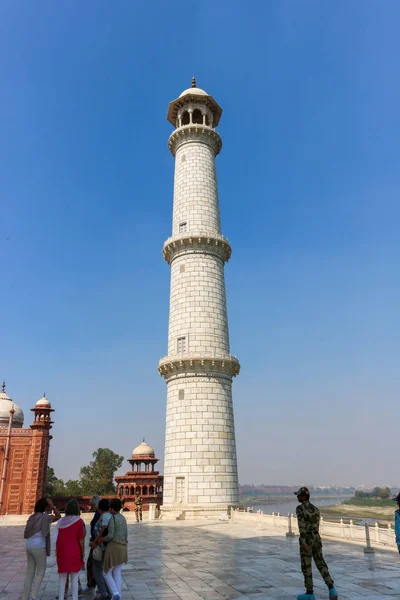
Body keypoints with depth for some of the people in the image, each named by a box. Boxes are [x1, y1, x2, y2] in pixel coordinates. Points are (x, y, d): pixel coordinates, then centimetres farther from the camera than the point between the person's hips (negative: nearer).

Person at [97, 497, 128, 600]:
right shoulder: (123, 518, 11)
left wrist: (101, 539, -2)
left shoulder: (112, 518, -12)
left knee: (106, 572, 6)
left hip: (113, 546, -7)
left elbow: (110, 535, -18)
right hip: (123, 547, 7)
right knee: (117, 573, 14)